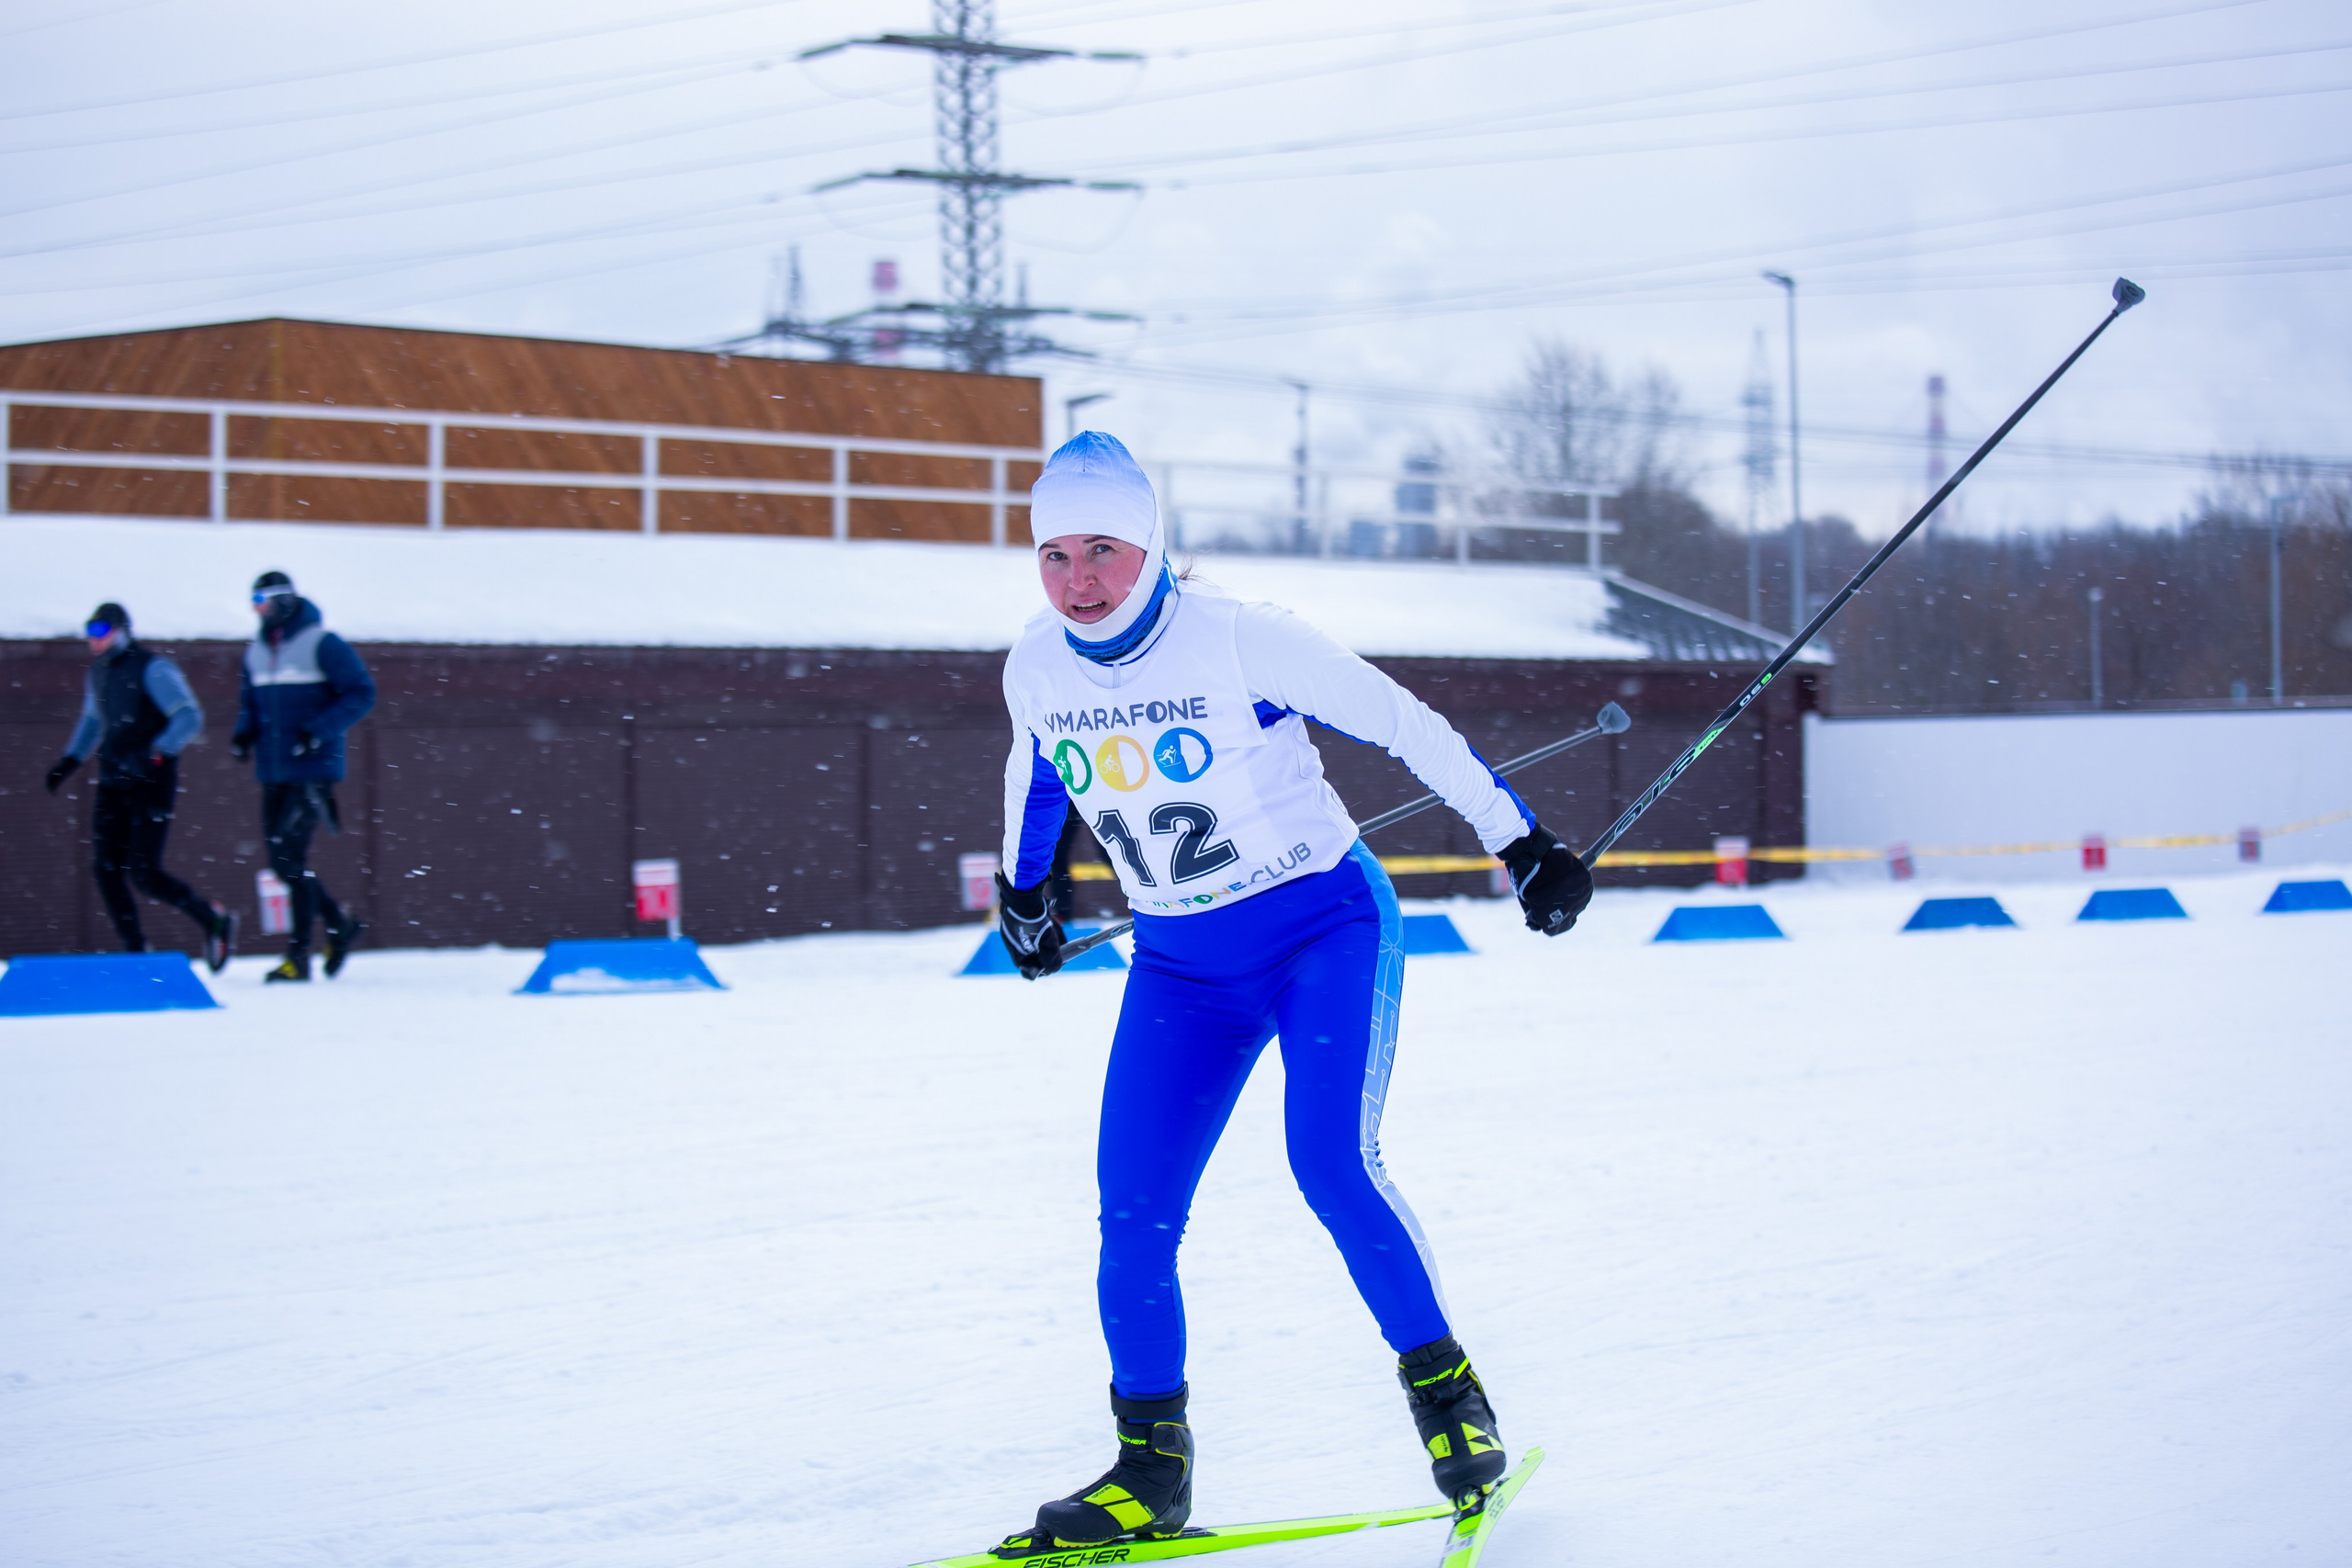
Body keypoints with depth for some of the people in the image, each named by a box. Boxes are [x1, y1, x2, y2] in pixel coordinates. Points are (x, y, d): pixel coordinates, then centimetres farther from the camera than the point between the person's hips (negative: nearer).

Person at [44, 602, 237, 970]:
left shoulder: (152, 668, -13)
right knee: (107, 868, -3)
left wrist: (155, 755, -32)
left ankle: (214, 921, 6)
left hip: (152, 785, -7)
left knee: (144, 874, -12)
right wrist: (70, 760, 17)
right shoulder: (98, 672, 12)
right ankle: (135, 950, 5)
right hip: (113, 785, 7)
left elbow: (190, 718, -21)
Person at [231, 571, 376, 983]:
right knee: (283, 861, 8)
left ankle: (299, 956, -8)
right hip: (273, 773, 7)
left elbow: (361, 693, -10)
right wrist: (244, 733, 3)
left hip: (313, 770, -7)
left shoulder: (321, 643, -9)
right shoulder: (256, 651, 12)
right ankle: (340, 923, 27)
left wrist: (319, 731, -20)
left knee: (290, 857, -13)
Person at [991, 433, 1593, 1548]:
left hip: (1328, 929, -5)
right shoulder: (1036, 670, -5)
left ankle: (1444, 1389, -4)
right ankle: (1150, 1467, 9)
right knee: (1133, 1219, -5)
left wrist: (1521, 843, -9)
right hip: (1180, 966, 5)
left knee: (1332, 1164, -23)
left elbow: (1403, 724, -13)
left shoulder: (1242, 639, -20)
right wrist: (1021, 891, 31)